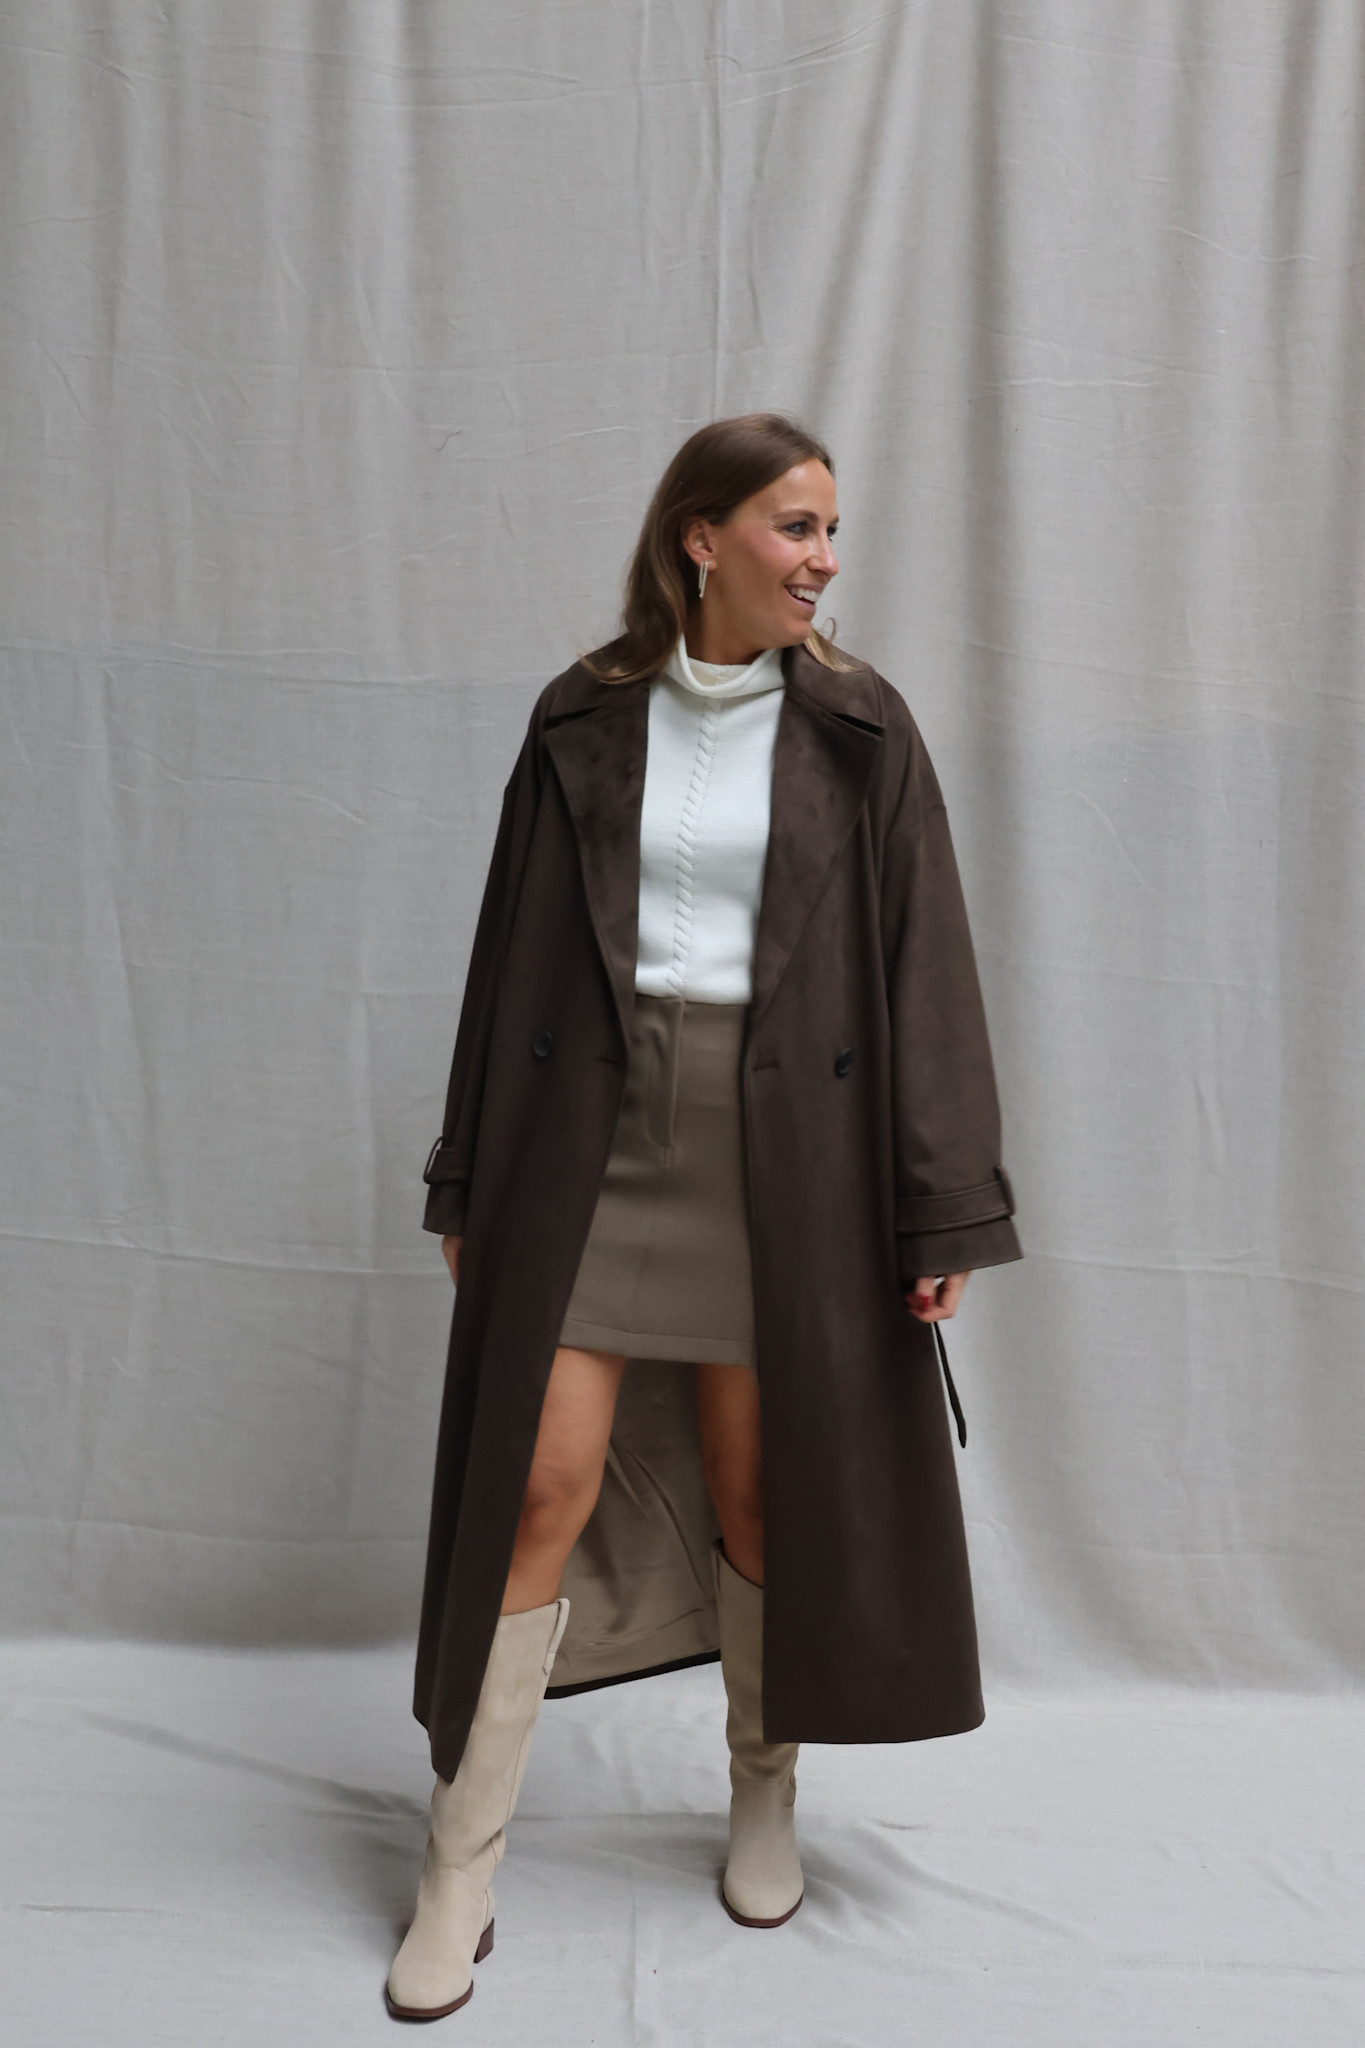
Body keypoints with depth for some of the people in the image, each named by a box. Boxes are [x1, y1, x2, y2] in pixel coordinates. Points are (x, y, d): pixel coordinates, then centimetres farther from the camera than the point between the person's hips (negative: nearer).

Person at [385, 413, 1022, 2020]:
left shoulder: (860, 729, 2)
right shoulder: (585, 721, 4)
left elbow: (924, 970, 0)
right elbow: (513, 956, 7)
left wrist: (946, 1212, -5)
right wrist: (467, 1184, 7)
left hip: (782, 1148, 0)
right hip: (593, 1132, 1)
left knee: (762, 1487, 8)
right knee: (540, 1483, -1)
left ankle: (765, 1794, 35)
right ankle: (459, 1872, 15)